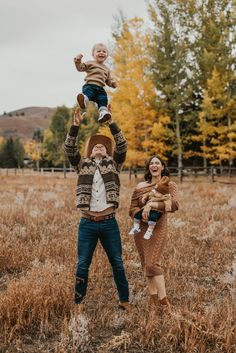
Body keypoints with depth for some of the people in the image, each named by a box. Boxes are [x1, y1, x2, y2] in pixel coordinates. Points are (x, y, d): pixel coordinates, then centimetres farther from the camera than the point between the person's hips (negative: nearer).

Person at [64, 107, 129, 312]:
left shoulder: (113, 165, 10)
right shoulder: (83, 165, 12)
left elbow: (122, 146, -4)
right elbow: (69, 149, -2)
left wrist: (111, 123, -12)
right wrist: (76, 126, -13)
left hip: (109, 223, 0)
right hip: (87, 223, 0)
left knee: (117, 263, 8)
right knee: (82, 265, 5)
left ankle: (124, 301, 21)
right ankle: (78, 303, 18)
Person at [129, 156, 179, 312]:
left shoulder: (170, 185, 0)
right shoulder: (140, 187, 6)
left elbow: (175, 205, -17)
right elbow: (132, 209, 4)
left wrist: (152, 204, -25)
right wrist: (141, 214, -18)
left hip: (158, 228, -4)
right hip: (141, 228, 4)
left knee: (152, 263, -13)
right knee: (146, 264, 8)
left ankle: (164, 302, -5)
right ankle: (154, 302, 19)